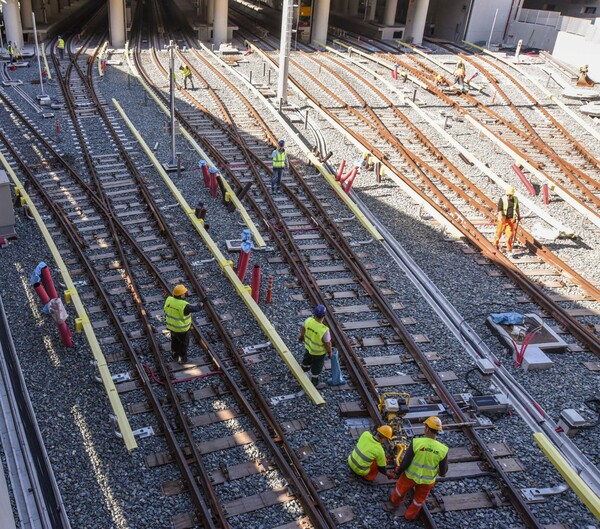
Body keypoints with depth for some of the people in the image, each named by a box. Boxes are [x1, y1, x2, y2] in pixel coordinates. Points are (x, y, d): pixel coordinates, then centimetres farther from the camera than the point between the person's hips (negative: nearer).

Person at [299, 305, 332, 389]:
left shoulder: (308, 320, -26)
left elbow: (302, 329, -4)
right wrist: (330, 352, -3)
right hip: (318, 352, -5)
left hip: (308, 346, 5)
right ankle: (314, 384, 46)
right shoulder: (324, 330, -41)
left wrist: (302, 336, 18)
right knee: (316, 368, 21)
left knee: (307, 361, 34)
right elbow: (327, 343, -25)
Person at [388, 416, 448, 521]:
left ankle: (395, 501, 60)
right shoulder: (443, 449, -25)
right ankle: (410, 515, 52)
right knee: (419, 498, 30)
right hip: (427, 480, 1)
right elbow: (443, 470, -10)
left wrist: (399, 471, 0)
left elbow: (405, 462, -21)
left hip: (410, 475, -1)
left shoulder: (416, 442, -30)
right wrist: (442, 473, 15)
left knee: (401, 488, 32)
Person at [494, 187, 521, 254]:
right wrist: (502, 219, -36)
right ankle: (496, 243, 41)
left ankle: (509, 249, 1)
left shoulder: (515, 199, -1)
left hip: (511, 219, 3)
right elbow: (499, 210, -23)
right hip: (503, 219, -3)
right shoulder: (502, 200, -16)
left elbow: (517, 208, 17)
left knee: (510, 234, -5)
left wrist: (519, 216, 25)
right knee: (499, 232, 14)